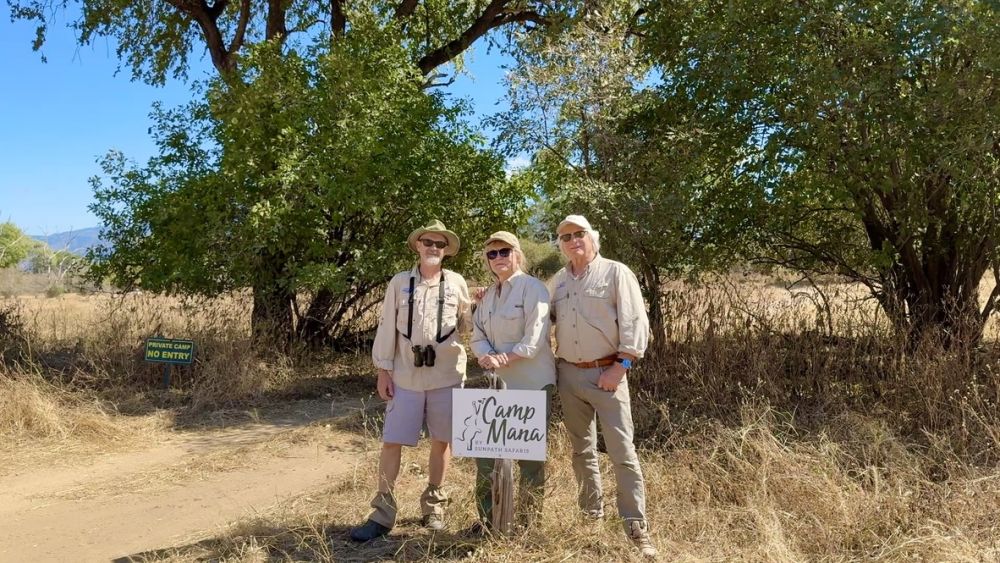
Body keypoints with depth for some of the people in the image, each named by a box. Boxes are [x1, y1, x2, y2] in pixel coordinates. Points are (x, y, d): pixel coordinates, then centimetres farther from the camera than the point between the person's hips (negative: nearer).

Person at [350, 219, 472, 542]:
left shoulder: (457, 283, 5)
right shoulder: (399, 282, 3)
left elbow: (467, 325, 11)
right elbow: (386, 328, 3)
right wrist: (383, 370, -1)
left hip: (446, 375, 1)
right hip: (406, 376, 0)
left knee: (442, 440, 9)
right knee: (391, 442, 0)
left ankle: (434, 504, 27)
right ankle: (382, 513, 11)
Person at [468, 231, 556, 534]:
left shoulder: (533, 288, -8)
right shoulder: (488, 295, 13)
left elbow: (535, 340, -17)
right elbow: (477, 337, 8)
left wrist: (503, 359, -20)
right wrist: (487, 357, -13)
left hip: (531, 384, -6)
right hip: (495, 383, 7)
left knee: (530, 455, 5)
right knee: (485, 449, 8)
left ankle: (527, 520, 20)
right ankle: (486, 517, 22)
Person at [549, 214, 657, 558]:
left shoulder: (616, 273, -4)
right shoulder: (559, 280, 12)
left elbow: (636, 323, -9)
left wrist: (620, 367, -15)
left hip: (606, 372, -5)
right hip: (569, 374, 5)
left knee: (622, 451, -5)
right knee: (582, 448, 15)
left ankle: (636, 527, 4)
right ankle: (592, 512, 29)